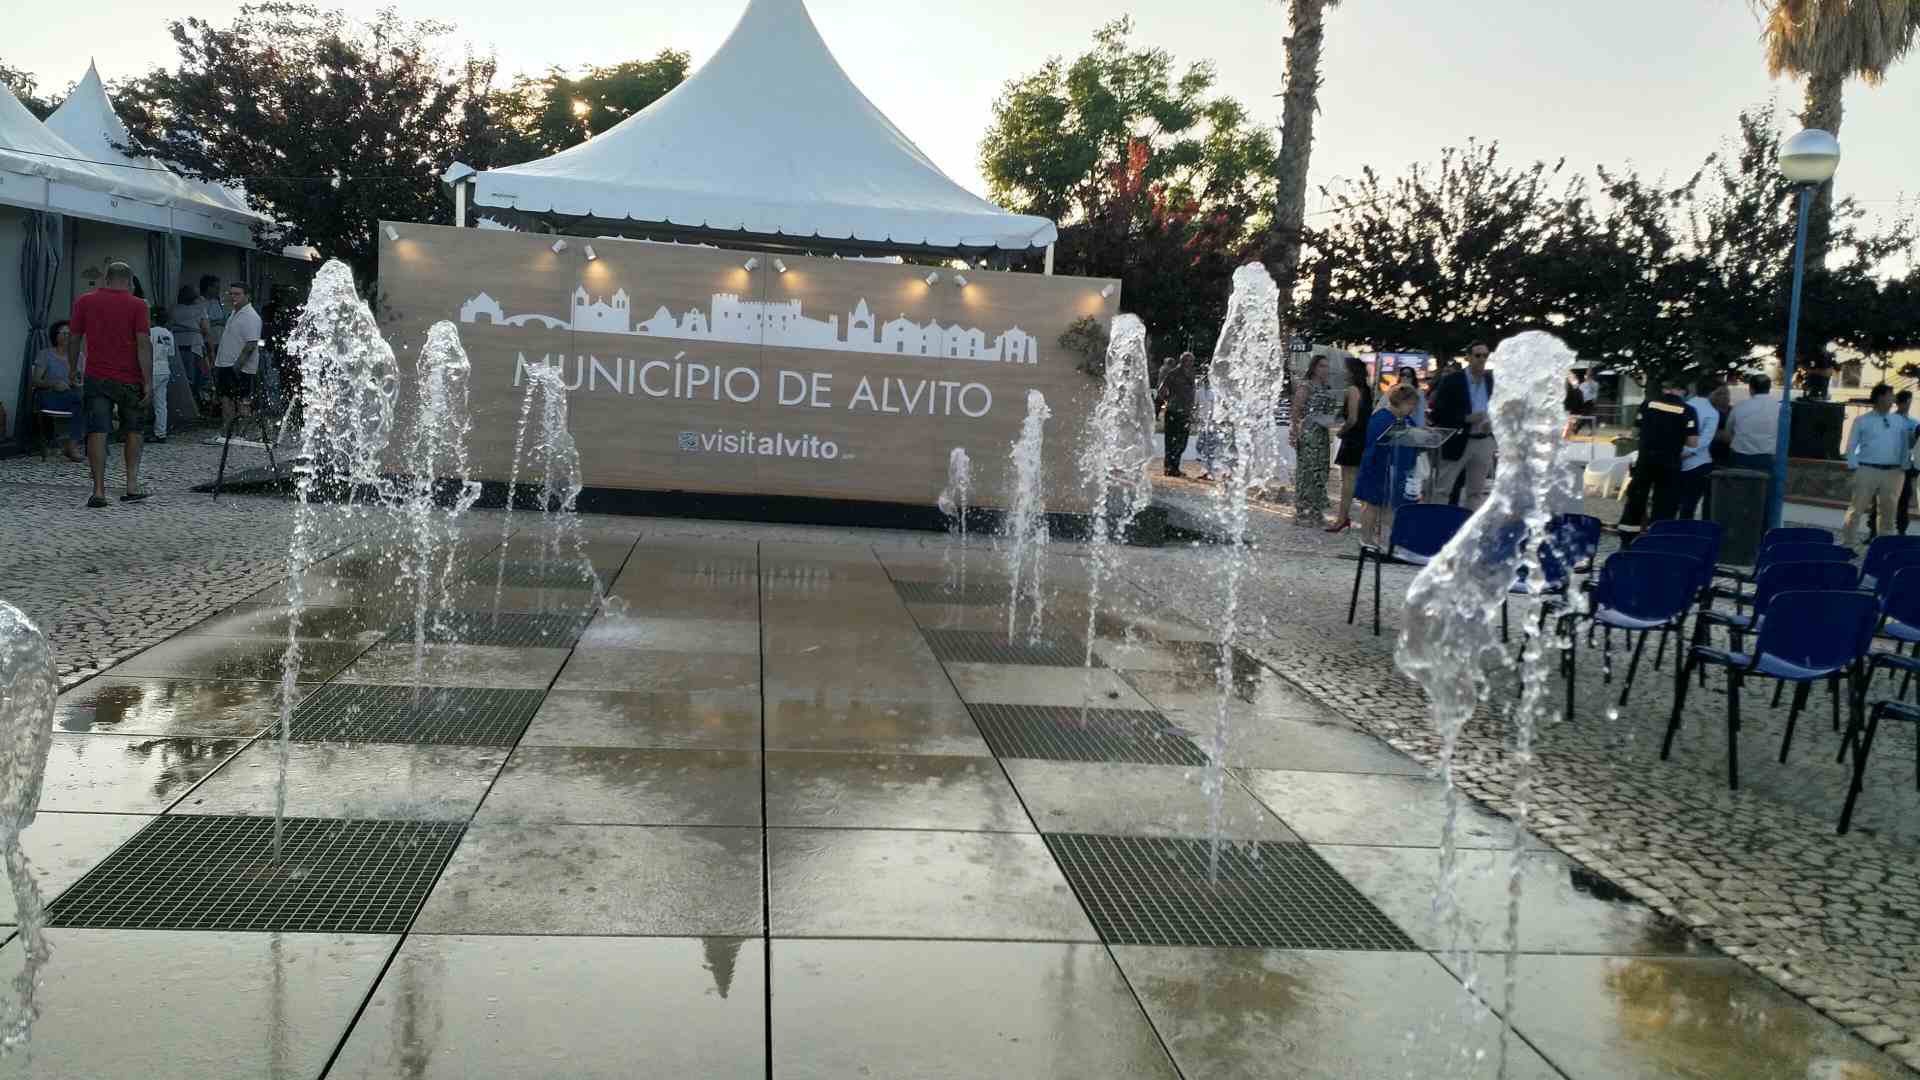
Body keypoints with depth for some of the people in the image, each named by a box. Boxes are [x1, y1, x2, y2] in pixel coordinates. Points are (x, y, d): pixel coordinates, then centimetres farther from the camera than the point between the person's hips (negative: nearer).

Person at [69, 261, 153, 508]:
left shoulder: (84, 302, 4)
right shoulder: (137, 305, -4)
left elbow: (73, 340, 8)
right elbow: (143, 344, -10)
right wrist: (148, 383, -10)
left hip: (95, 377, 1)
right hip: (129, 379, -1)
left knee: (98, 433, -1)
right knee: (133, 432, 15)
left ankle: (99, 491, -6)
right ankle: (132, 485, 11)